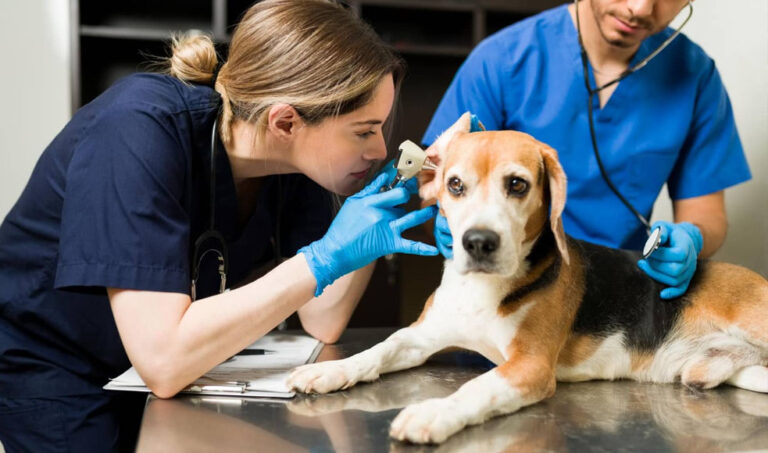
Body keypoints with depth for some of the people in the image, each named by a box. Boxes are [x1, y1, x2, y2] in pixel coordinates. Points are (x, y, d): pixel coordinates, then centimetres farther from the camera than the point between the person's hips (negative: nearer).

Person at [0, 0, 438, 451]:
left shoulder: (296, 162, -12)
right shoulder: (141, 131, -32)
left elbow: (322, 322, -7)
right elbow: (163, 361, -38)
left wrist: (371, 230, -21)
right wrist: (323, 260, -36)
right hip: (40, 377, -6)